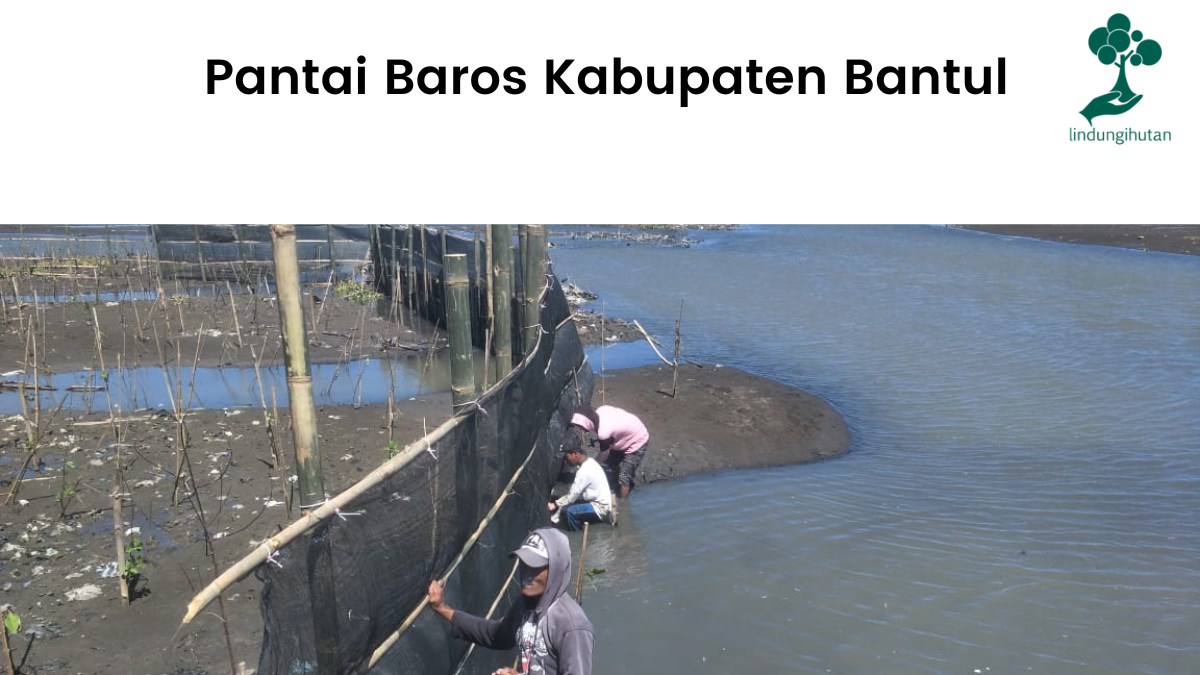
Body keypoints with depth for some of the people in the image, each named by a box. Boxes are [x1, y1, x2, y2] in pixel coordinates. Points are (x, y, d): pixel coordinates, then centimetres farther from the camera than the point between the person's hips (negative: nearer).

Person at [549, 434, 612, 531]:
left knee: (570, 511, -24)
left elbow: (572, 496, -18)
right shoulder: (589, 462, 5)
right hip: (598, 502, 10)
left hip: (601, 508, -10)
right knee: (566, 506, 6)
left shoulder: (585, 470, -25)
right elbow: (574, 492, 11)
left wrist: (555, 505, -6)